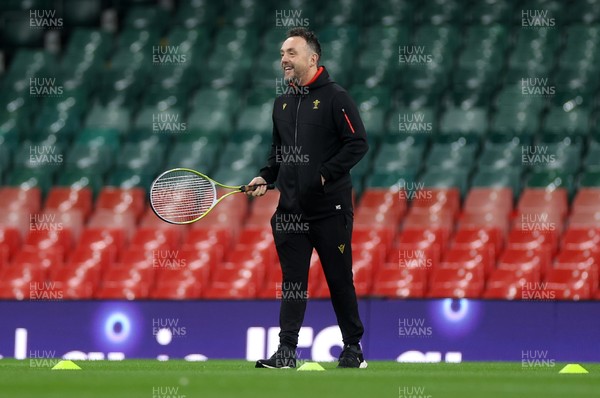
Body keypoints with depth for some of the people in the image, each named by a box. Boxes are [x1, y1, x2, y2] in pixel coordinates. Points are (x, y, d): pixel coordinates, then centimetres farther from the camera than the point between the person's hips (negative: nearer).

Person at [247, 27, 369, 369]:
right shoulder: (282, 102, 13)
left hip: (330, 209, -6)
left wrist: (325, 175, -17)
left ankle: (353, 348, 13)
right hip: (291, 209, 6)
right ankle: (286, 351, 2)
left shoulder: (335, 97, -7)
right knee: (292, 280, 3)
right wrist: (266, 177, 9)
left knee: (340, 279, 3)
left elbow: (358, 144, -12)